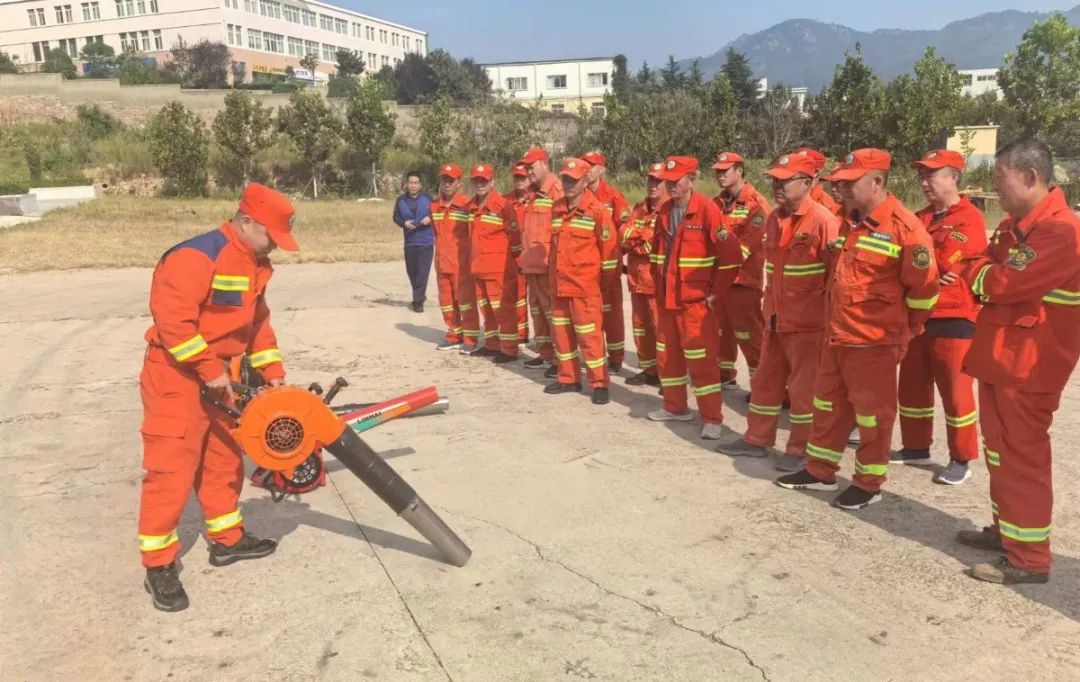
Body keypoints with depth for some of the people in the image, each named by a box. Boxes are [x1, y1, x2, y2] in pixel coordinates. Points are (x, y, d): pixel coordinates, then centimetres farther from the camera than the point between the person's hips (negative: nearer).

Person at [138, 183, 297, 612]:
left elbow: (258, 322, 14)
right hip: (176, 377, -9)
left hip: (219, 379, 9)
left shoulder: (255, 265, 7)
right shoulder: (196, 257, -23)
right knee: (171, 471, -5)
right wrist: (212, 372, -24)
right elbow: (172, 320, -29)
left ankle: (227, 539, 33)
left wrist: (273, 374, 8)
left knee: (224, 460, 17)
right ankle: (158, 566, 6)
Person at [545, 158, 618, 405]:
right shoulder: (557, 208, 10)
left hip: (585, 286, -7)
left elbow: (609, 246, -7)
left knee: (590, 336, -4)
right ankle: (568, 378, 26)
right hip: (558, 284, 7)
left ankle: (600, 384, 6)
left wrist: (604, 277, -1)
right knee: (561, 333, 13)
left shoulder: (596, 210, -10)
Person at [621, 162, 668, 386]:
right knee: (641, 327, 14)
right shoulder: (638, 208, 15)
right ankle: (649, 370, 25)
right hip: (637, 278, 8)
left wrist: (636, 240, -10)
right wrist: (647, 239, -11)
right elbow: (624, 236, 7)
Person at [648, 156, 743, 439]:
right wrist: (659, 287, 13)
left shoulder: (707, 209, -13)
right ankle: (675, 407, 31)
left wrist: (717, 293, -12)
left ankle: (712, 419, 5)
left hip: (696, 300, -7)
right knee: (667, 355, 15)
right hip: (666, 299, 7)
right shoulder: (663, 211, 8)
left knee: (702, 360, -4)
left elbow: (731, 255, -14)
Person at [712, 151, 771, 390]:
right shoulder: (717, 203, 14)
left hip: (743, 278, -7)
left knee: (749, 333, -6)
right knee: (721, 330, 16)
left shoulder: (756, 204, -8)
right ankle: (725, 374, 29)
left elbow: (749, 242, -17)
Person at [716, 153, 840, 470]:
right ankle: (757, 438, 29)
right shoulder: (774, 219, 8)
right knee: (765, 381, 16)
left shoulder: (823, 220, -16)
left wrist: (830, 317, -11)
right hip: (775, 319, 8)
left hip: (807, 322, -7)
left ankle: (800, 450, 16)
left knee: (803, 386, 4)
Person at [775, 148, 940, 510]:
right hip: (836, 336, 8)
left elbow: (923, 286, -13)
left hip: (874, 341, -8)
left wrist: (902, 328, -1)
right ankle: (819, 470, 31)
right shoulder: (850, 224, 11)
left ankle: (869, 483, 20)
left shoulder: (905, 227, -16)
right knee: (828, 404, 17)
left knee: (872, 413, 6)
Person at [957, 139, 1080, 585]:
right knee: (1000, 448, 18)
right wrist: (981, 267, -10)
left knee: (1022, 456, -3)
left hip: (1026, 364, -10)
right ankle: (1005, 529, 32)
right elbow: (990, 267, 13)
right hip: (1000, 355, 10)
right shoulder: (1015, 225, 12)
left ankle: (1029, 558, 7)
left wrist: (975, 272, -5)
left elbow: (1004, 283, -25)